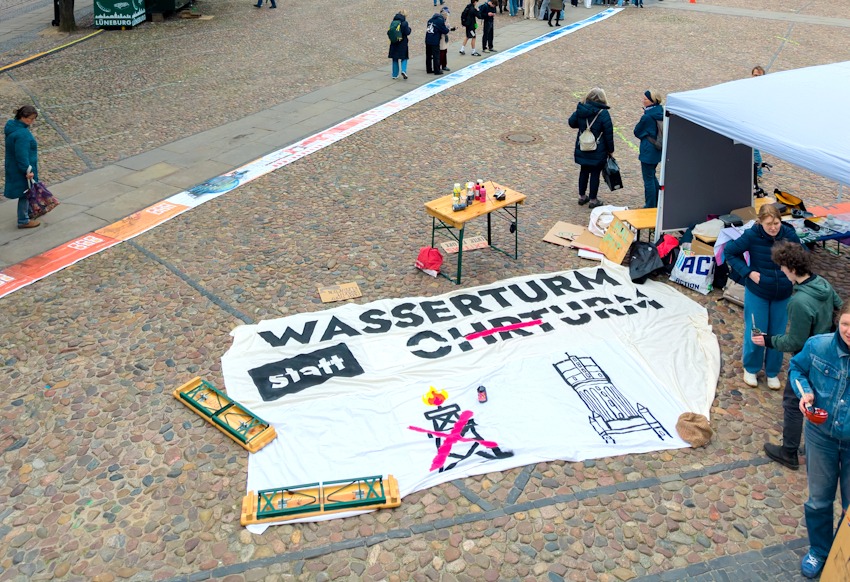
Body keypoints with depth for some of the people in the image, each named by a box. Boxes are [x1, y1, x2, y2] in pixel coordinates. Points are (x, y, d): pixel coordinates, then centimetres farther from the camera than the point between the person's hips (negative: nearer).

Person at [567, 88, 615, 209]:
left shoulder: (580, 110, -5)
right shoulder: (603, 114, -16)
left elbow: (571, 122, 8)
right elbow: (609, 133, -12)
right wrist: (610, 149, -2)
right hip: (598, 152, -4)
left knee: (584, 171, 18)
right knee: (595, 173, 6)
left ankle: (582, 196, 27)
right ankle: (593, 200, 13)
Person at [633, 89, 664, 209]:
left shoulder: (647, 117, -22)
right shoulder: (661, 112, 2)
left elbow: (637, 132, -9)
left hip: (648, 152, -9)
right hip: (659, 150, 9)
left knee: (648, 179, 2)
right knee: (652, 176, 22)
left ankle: (650, 206, 9)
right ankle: (658, 203, 30)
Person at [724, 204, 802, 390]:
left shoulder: (789, 235, -13)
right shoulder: (752, 236, -19)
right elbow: (729, 251, -7)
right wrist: (748, 272, -14)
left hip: (782, 295, 2)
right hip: (757, 293, -2)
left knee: (777, 333, 12)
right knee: (755, 332, 7)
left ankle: (772, 372, 32)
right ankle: (751, 369, 31)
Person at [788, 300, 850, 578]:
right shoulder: (818, 345, -15)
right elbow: (796, 368, 7)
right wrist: (804, 390, -12)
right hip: (821, 435, 2)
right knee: (819, 499, 20)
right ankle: (818, 550, 45)